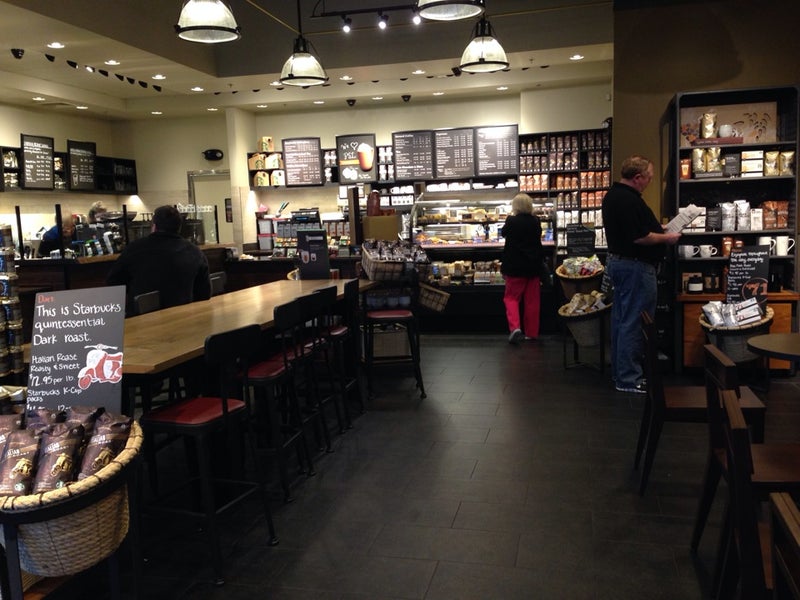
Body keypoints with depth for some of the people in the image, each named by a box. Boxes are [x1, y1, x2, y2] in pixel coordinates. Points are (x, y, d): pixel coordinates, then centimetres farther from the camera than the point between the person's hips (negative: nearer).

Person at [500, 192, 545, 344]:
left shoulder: (512, 221, -11)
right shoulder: (536, 221, 1)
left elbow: (503, 233, 8)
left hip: (515, 266, -4)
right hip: (534, 265, 4)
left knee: (511, 297, 4)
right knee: (532, 300, 9)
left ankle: (515, 327, -16)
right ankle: (531, 332, 13)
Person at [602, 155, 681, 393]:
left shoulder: (612, 195, 12)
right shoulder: (630, 201, -21)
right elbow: (640, 238, -24)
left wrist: (657, 229, 18)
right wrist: (666, 238, -9)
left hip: (617, 260, 11)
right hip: (635, 266, -11)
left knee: (621, 318, 15)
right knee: (634, 322, -6)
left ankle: (620, 371, 24)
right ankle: (629, 379, -1)